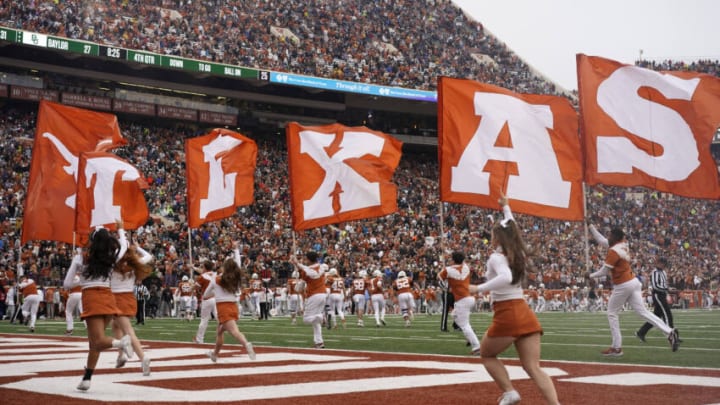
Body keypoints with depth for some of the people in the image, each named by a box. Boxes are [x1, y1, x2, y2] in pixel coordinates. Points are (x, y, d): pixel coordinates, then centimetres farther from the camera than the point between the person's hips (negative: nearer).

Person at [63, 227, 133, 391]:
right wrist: (120, 229, 47)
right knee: (94, 341, 12)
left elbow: (67, 284, 5)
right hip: (108, 298, 4)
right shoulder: (112, 257, 7)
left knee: (98, 341, -10)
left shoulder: (80, 258, 2)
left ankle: (121, 342, -40)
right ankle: (87, 379, 12)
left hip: (91, 298, -4)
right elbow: (123, 245, 31)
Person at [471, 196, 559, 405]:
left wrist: (479, 288, -22)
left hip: (507, 315, -6)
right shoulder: (519, 253, 14)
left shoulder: (496, 257, -7)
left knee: (487, 355, 18)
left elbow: (505, 278, -29)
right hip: (526, 315, 6)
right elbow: (512, 231, 34)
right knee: (533, 368, -1)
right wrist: (506, 208, 47)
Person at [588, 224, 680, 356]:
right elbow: (601, 240, 23)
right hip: (633, 282, 8)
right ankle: (669, 332, -10)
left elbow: (604, 272, -14)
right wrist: (591, 227, 24)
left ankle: (616, 347, 8)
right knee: (643, 312, 4)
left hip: (623, 286, -8)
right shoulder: (623, 244, 9)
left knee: (612, 313, 7)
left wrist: (590, 276, 4)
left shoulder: (613, 251, -16)